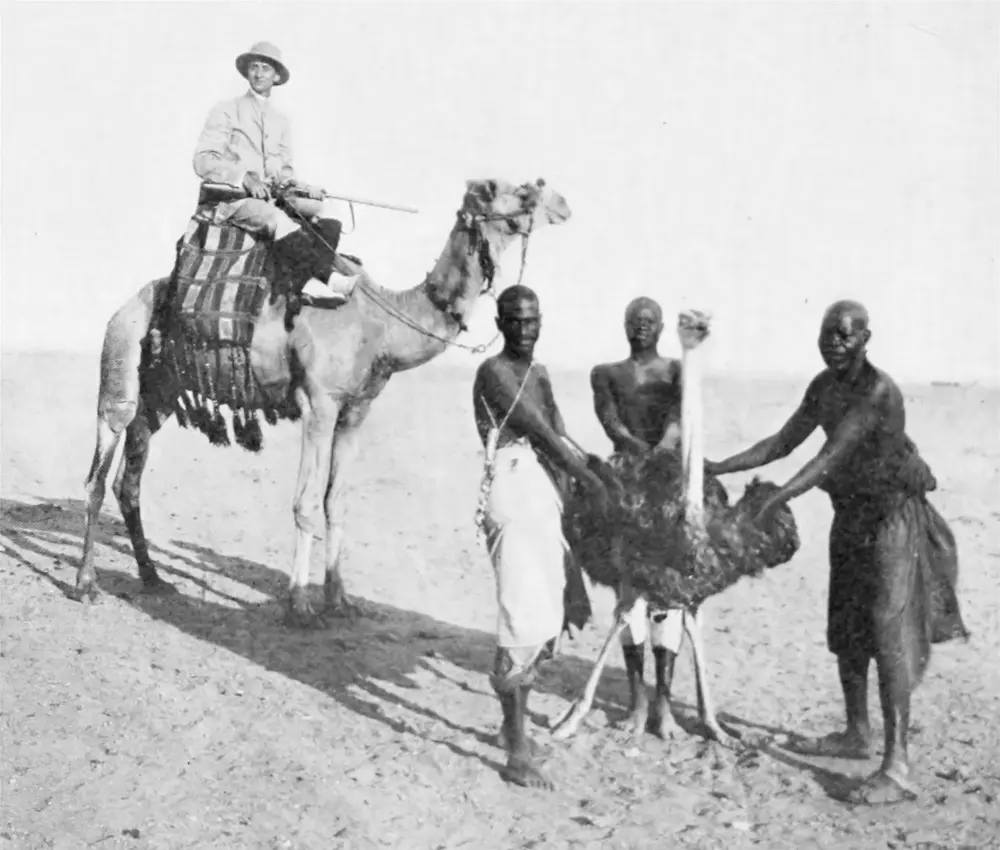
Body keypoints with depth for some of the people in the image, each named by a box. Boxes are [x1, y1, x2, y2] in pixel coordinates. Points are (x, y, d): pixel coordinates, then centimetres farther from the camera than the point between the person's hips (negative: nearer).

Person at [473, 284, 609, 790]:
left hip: (544, 493, 9)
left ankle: (513, 726, 26)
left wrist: (594, 470, 5)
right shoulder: (494, 372, -7)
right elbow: (539, 431, -12)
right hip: (513, 491, -9)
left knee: (545, 618, 11)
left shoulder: (540, 375, 20)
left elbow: (560, 436, 16)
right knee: (525, 618, -13)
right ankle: (517, 753, -8)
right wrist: (590, 481, -10)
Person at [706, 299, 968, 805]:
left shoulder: (878, 391, -23)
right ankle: (856, 735, 31)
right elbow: (783, 443, 10)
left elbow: (830, 457, -32)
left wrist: (773, 502, -41)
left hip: (892, 516, -8)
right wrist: (717, 468, 4)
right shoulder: (824, 385, 3)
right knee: (846, 629, 15)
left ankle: (896, 768, -14)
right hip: (850, 514, 8)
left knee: (889, 636, -13)